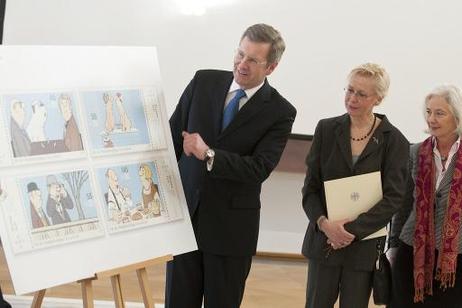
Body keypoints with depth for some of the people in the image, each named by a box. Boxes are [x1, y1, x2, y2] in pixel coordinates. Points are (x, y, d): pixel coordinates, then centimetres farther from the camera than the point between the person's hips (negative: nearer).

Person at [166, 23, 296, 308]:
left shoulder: (280, 112, -8)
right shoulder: (204, 82, 2)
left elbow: (259, 169, -17)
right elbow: (173, 136, 8)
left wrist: (209, 154, -27)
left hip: (231, 226, -3)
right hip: (183, 213, 3)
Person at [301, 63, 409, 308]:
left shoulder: (394, 141, -4)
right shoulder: (327, 129, 2)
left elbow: (393, 198, -9)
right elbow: (310, 187, 2)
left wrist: (352, 229, -16)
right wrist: (324, 223, -15)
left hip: (364, 247, -2)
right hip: (324, 240, 2)